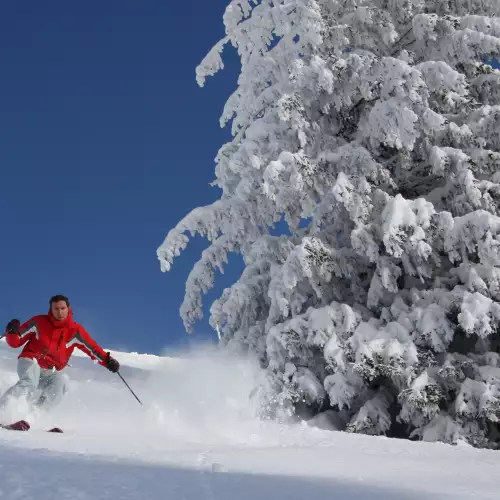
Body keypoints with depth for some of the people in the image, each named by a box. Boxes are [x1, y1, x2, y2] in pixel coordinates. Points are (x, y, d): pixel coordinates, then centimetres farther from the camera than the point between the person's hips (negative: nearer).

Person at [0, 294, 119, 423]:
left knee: (60, 383, -28)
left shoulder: (75, 330, -4)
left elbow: (93, 348, -2)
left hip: (51, 372, 2)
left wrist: (107, 360, -18)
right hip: (31, 361, -2)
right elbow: (15, 342, 1)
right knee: (29, 384, -32)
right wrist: (12, 332, -21)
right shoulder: (39, 322, -5)